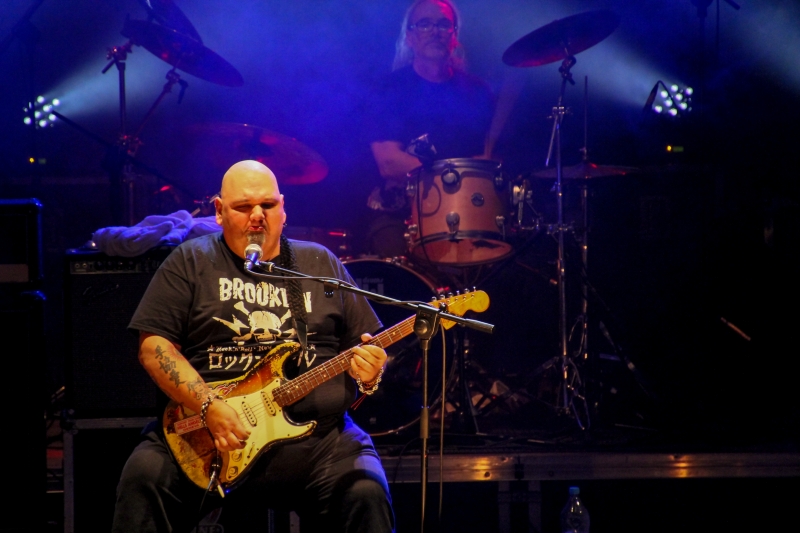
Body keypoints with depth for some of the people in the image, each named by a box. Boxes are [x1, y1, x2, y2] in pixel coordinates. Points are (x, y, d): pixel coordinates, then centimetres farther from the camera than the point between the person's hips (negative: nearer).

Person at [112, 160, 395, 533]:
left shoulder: (321, 264, 17)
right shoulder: (190, 263, 9)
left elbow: (364, 343, 21)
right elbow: (154, 345, 0)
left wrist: (368, 371, -5)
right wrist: (209, 408, -14)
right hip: (206, 434, -1)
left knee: (365, 493, -26)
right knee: (144, 477, -26)